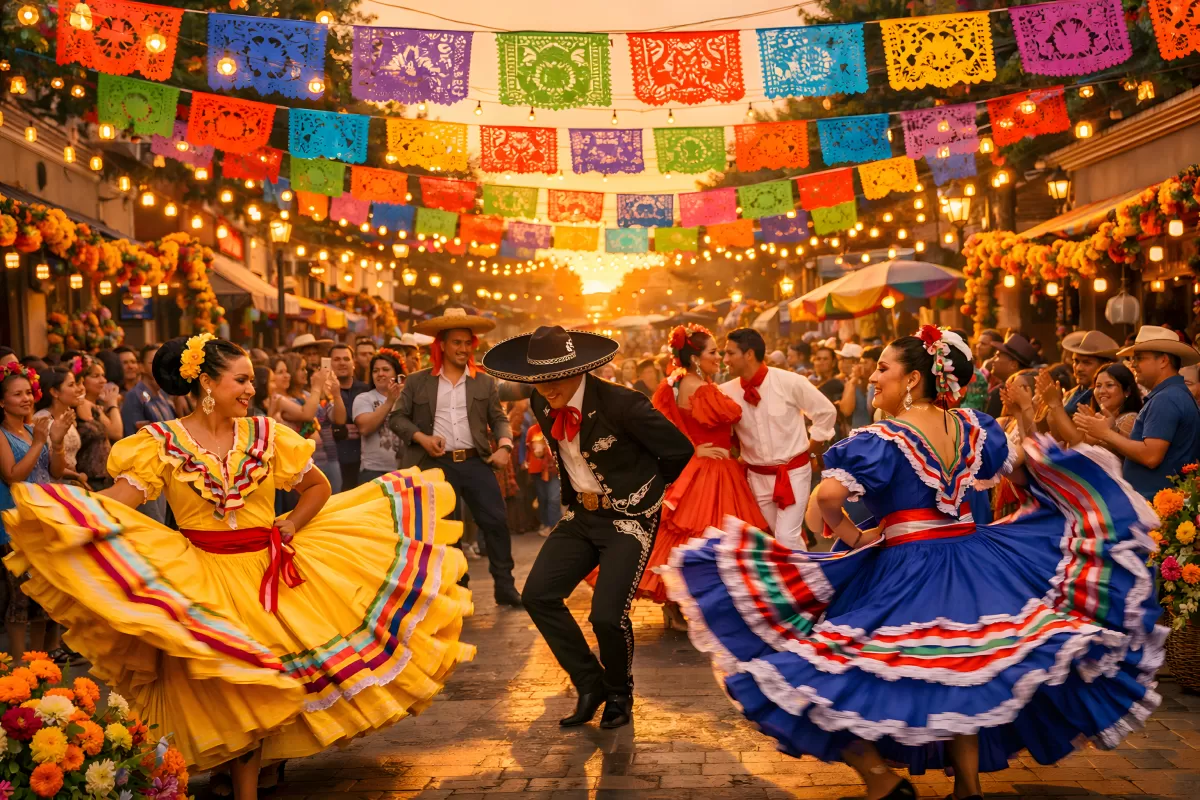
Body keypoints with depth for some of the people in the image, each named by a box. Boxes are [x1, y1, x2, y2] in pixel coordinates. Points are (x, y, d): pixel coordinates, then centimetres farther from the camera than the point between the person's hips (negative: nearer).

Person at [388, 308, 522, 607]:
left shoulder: (485, 381, 10)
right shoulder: (417, 381, 5)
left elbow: (499, 418, 10)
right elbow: (397, 417, 7)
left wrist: (504, 446, -9)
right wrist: (421, 437, -10)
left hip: (476, 462, 1)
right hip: (437, 465, -1)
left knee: (496, 521, -4)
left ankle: (505, 587, 9)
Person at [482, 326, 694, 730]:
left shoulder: (621, 404, -23)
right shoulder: (542, 404, -2)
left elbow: (679, 450, -13)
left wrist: (642, 491, 0)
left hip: (628, 518, -7)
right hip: (581, 515, 7)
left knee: (607, 615, -15)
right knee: (538, 595, -3)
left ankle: (619, 695, 15)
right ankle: (590, 684, 14)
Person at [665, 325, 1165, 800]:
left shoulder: (881, 440, -14)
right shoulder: (975, 428, 5)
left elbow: (827, 496, -27)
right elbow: (1020, 471, 22)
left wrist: (853, 537, -11)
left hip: (902, 572, -6)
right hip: (973, 565, 6)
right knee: (959, 677, 20)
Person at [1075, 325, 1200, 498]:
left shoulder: (1165, 399, -14)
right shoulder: (1176, 394, 19)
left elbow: (1151, 456, -23)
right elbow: (1137, 452, 17)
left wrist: (1107, 434, -12)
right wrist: (1103, 435, 7)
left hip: (1156, 502, -10)